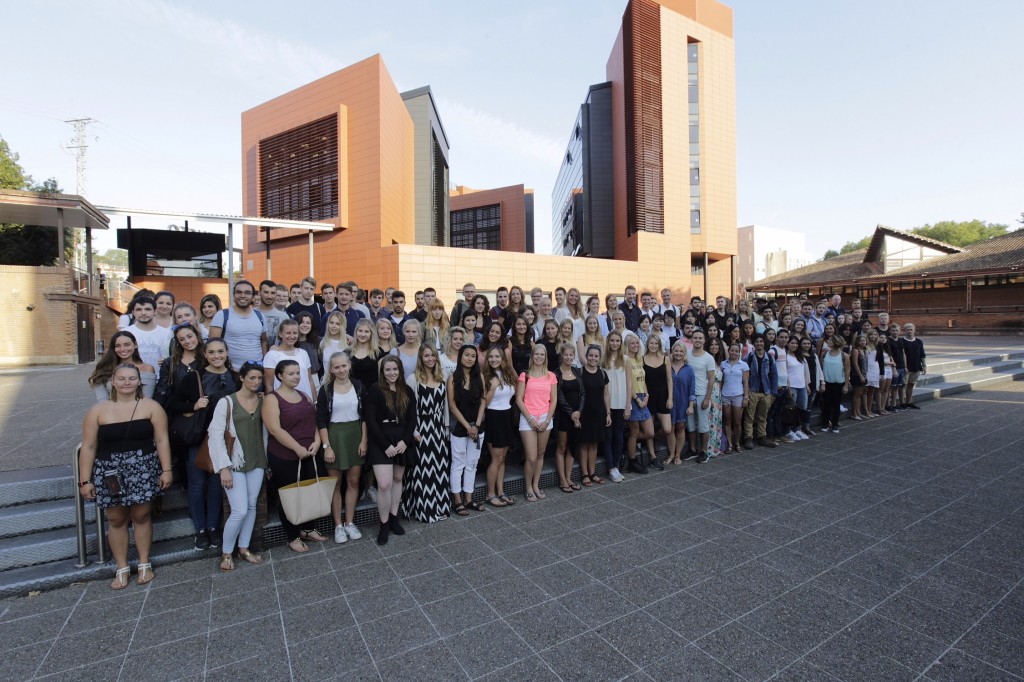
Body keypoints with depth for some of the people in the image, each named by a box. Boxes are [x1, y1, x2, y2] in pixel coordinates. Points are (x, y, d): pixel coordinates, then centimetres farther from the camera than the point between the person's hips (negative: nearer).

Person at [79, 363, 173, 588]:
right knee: (116, 519, 10)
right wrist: (85, 480, -1)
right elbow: (88, 447, 2)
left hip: (143, 470, -1)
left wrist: (166, 470, -8)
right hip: (110, 472, 1)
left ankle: (144, 564, 22)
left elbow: (162, 440, -4)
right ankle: (122, 568, 24)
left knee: (141, 516, 7)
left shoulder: (151, 406, -3)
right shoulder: (98, 411, 0)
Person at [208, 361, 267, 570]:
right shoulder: (226, 402, -10)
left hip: (257, 461, 4)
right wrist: (224, 467, -14)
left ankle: (244, 548, 28)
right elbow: (215, 435, -11)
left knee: (252, 506, 11)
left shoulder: (262, 400, 2)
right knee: (240, 510, -5)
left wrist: (267, 459, 4)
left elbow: (265, 430, 6)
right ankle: (226, 553, 18)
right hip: (234, 463, -4)